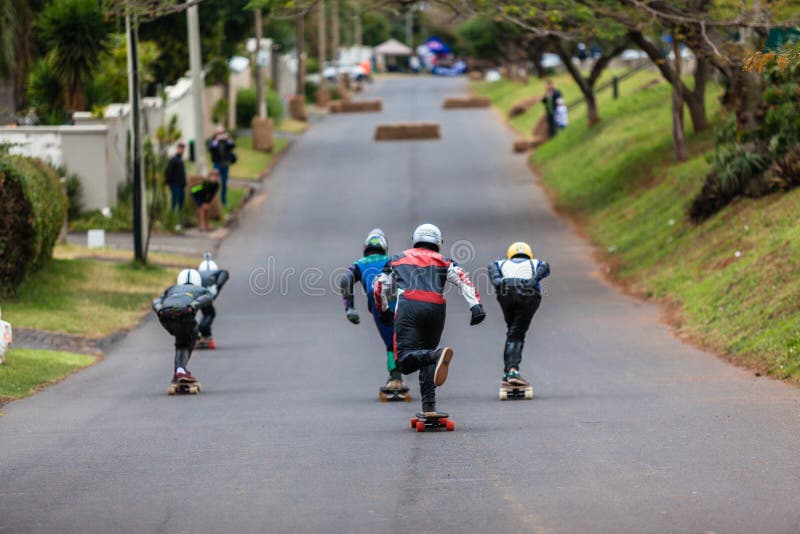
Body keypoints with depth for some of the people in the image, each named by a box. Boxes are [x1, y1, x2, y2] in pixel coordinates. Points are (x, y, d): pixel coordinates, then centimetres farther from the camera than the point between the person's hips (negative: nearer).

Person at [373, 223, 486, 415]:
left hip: (408, 307, -2)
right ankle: (429, 406, 8)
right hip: (435, 309, 2)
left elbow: (379, 289, 30)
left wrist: (384, 311, 48)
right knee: (426, 356, 19)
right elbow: (463, 280, 6)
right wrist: (476, 305, -5)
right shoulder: (443, 262, 24)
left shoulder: (398, 260, 28)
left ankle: (438, 355, -42)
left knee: (405, 361, -13)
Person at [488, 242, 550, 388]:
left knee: (512, 332, 18)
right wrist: (534, 280, -6)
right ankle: (512, 371, -19)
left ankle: (508, 373, 11)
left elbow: (492, 268, 14)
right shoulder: (535, 263, 34)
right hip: (529, 294, -2)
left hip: (506, 293, 2)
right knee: (517, 334, 0)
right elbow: (544, 267, 11)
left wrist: (496, 281, -4)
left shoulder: (503, 264, 36)